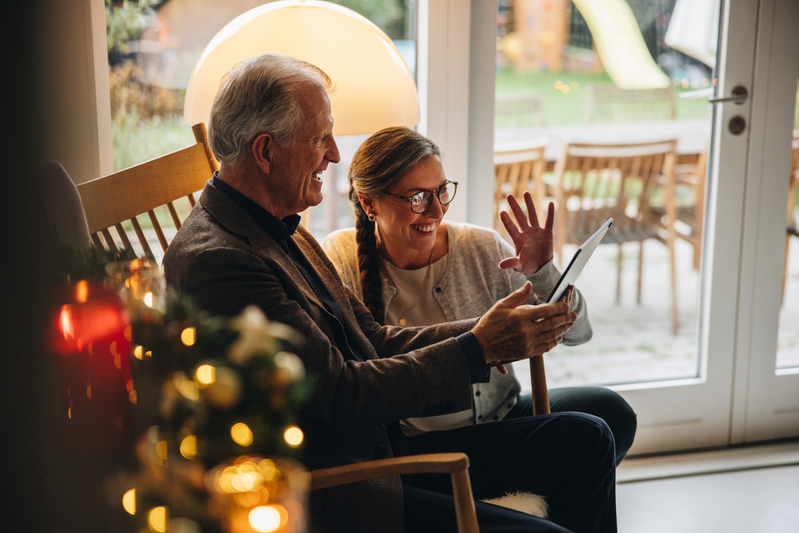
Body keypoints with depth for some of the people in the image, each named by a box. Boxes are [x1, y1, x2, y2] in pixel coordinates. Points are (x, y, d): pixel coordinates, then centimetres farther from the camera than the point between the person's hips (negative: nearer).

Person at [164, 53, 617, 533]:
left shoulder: (283, 230, 13)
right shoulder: (214, 259, -20)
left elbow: (376, 340, 12)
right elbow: (338, 393, -21)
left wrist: (496, 332, 0)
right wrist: (479, 348, -18)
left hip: (386, 444, 10)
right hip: (329, 492, -9)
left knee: (586, 438, 4)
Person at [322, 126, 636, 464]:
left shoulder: (481, 249, -1)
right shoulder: (339, 258, -4)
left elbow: (577, 333, 2)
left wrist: (542, 273, -19)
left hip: (501, 419, 5)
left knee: (610, 412, -19)